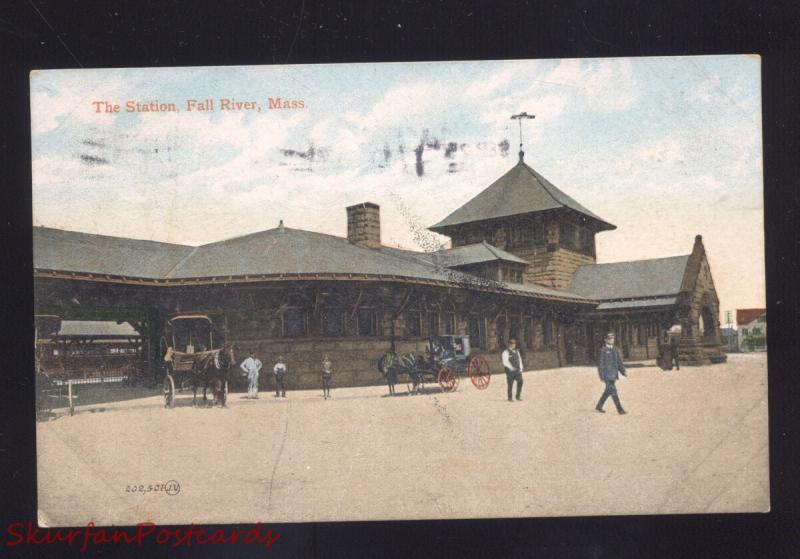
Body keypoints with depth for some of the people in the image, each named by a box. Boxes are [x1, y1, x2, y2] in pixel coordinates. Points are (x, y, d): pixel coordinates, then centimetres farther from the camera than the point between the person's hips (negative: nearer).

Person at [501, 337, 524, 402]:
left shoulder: (516, 351, 15)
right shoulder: (506, 352, -6)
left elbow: (519, 360, 18)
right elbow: (505, 362, -14)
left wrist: (521, 368, 7)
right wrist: (512, 368, -20)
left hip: (517, 370, 5)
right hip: (510, 371, -5)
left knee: (520, 381, -10)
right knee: (510, 384, -2)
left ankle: (518, 396, 2)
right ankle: (510, 398, 11)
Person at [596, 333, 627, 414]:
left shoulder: (615, 350, 12)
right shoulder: (603, 350, -9)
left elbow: (619, 362, 13)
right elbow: (600, 364, -10)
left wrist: (623, 372, 0)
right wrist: (602, 376, -14)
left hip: (614, 374, 7)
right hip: (607, 375, -7)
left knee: (608, 391, 13)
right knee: (613, 391, -9)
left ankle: (599, 406, 26)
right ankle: (620, 409, -7)